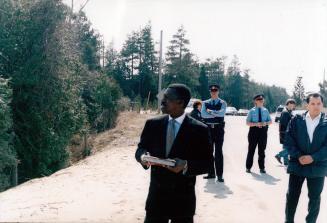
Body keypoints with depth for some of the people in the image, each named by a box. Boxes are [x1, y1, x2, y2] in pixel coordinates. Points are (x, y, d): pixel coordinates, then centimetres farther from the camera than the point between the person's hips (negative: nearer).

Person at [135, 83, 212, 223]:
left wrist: (186, 165, -25)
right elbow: (140, 149, 7)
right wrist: (143, 156, -16)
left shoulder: (199, 130, -9)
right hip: (156, 194, 2)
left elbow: (206, 164, -6)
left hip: (183, 198, -2)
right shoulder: (152, 124, 1)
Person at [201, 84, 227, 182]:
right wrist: (215, 114, -11)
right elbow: (203, 114, -8)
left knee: (218, 152, -4)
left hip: (219, 129, -3)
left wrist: (210, 111, -10)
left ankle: (219, 174, -1)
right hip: (208, 128, 3)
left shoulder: (222, 103, 4)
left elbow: (222, 113, -15)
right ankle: (211, 173, 17)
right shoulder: (205, 103, 9)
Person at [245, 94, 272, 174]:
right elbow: (248, 123, -3)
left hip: (263, 131, 2)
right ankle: (248, 167, 16)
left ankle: (262, 168, 19)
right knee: (251, 150, 4)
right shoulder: (252, 111, -1)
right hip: (254, 131, -2)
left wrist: (265, 123, -12)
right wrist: (256, 124, -19)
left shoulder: (265, 110, 7)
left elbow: (270, 121, 10)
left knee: (262, 150, 9)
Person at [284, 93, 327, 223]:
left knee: (314, 197, 12)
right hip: (297, 164, 0)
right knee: (292, 196, 7)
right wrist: (299, 156, -14)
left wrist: (313, 157, -16)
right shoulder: (296, 120, 0)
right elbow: (288, 141, -3)